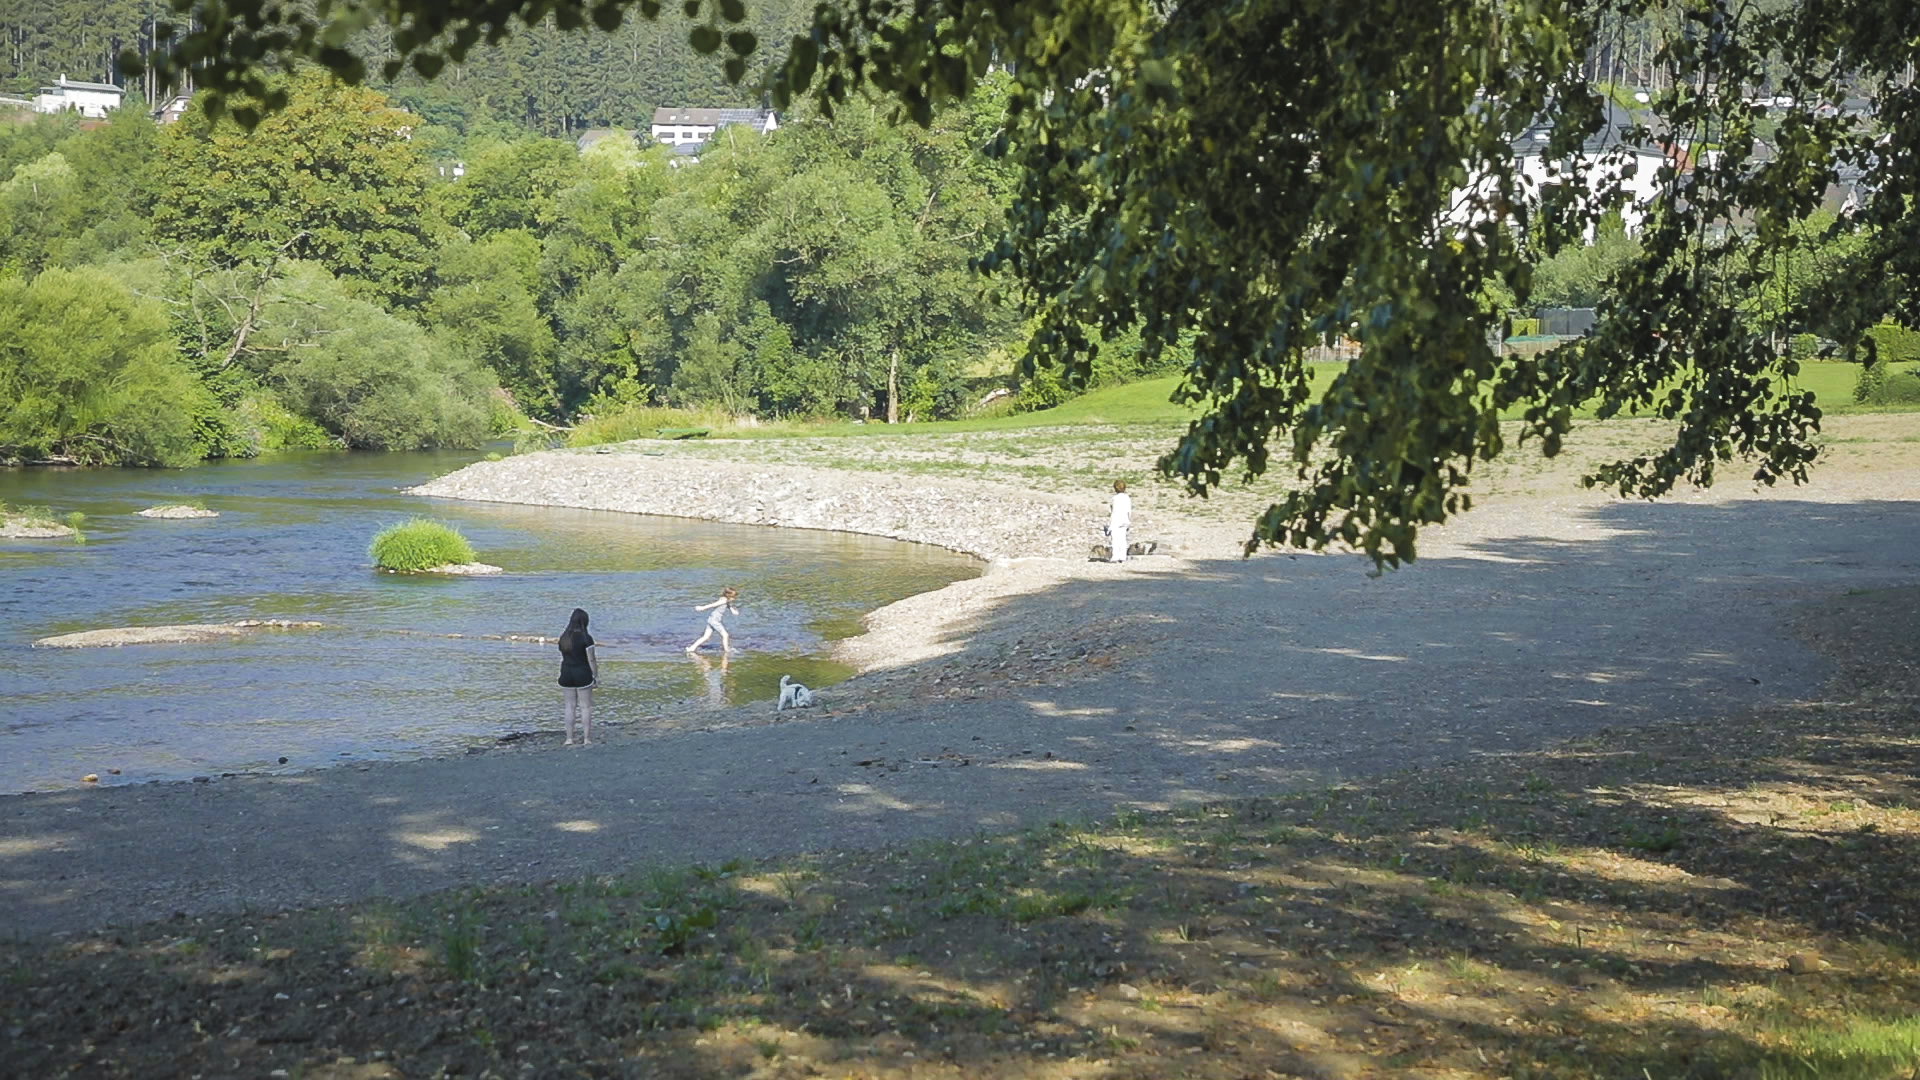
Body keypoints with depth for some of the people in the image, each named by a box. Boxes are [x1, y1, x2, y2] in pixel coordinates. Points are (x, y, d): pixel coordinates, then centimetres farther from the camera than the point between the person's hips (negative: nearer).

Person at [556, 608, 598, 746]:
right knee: (585, 707, 3)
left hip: (566, 675, 4)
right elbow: (591, 659, -10)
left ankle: (569, 738, 9)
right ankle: (586, 738, 2)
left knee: (569, 707, 9)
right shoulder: (586, 638, -10)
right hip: (583, 674, -4)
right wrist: (596, 676, -1)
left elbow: (562, 659, 10)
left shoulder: (563, 638, 5)